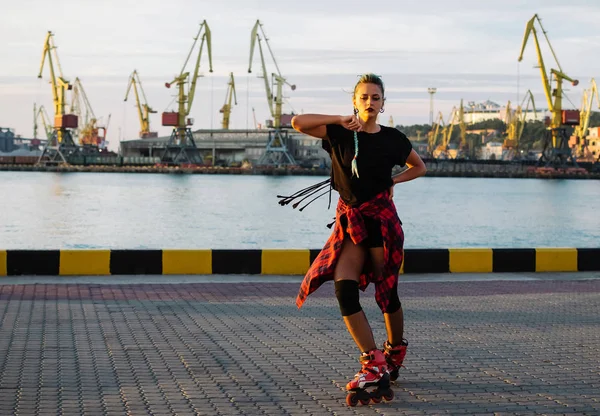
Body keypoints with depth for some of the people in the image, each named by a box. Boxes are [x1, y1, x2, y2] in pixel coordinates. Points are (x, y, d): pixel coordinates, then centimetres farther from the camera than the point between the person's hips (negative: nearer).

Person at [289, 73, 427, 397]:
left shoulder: (392, 139, 2)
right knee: (344, 289, -15)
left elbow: (419, 167, 19)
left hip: (381, 218, -1)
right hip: (350, 220, 1)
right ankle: (373, 363, -14)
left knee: (387, 292, 5)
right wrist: (341, 120, -12)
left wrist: (392, 180, 4)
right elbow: (298, 122, -12)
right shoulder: (340, 134, 0)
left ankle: (395, 353, 30)